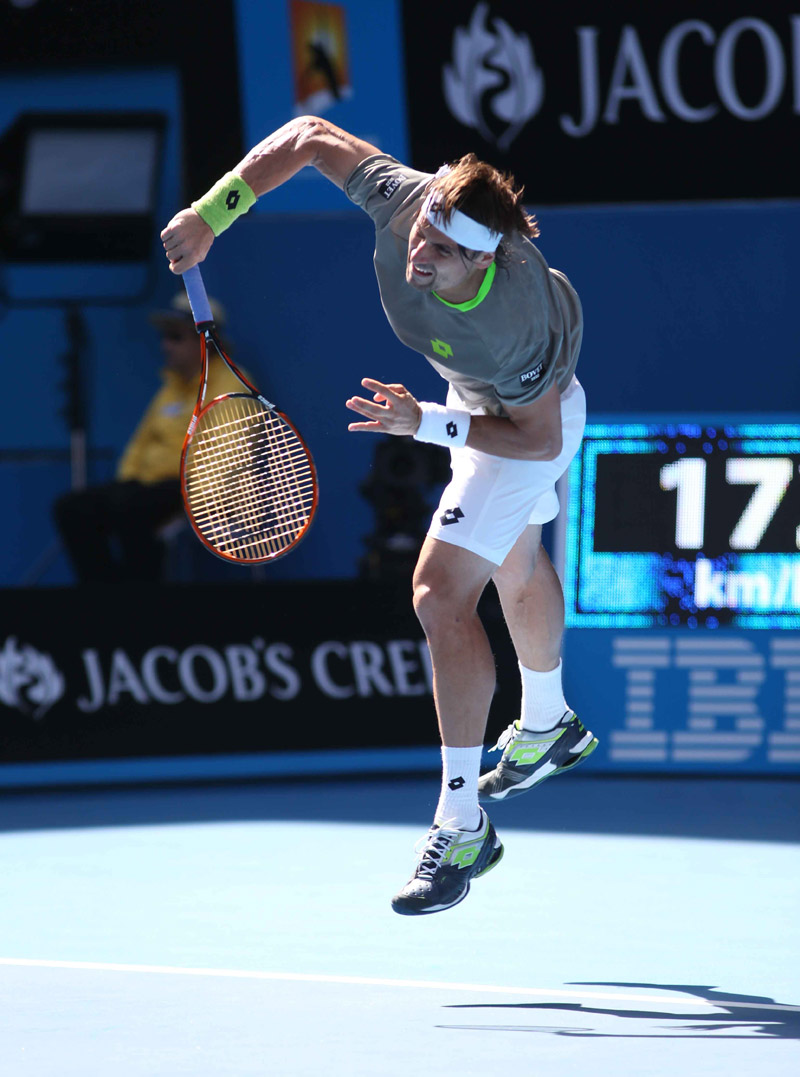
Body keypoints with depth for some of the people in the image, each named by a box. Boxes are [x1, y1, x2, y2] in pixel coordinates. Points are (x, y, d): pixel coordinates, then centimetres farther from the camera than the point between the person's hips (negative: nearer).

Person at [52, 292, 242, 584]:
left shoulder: (229, 384, -5)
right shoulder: (172, 387, 22)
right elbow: (142, 442, 25)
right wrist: (127, 479, 7)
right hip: (150, 483, 9)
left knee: (127, 507, -36)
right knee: (71, 508, -7)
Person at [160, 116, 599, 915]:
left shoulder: (516, 321, -45)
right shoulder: (402, 199, -34)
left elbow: (538, 439, -30)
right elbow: (309, 136, -19)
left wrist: (426, 424, -39)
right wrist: (208, 215, -25)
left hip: (530, 419, -8)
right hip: (482, 395, 8)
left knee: (442, 591, -19)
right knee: (514, 563, 30)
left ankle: (462, 825, -14)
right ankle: (548, 727, 58)